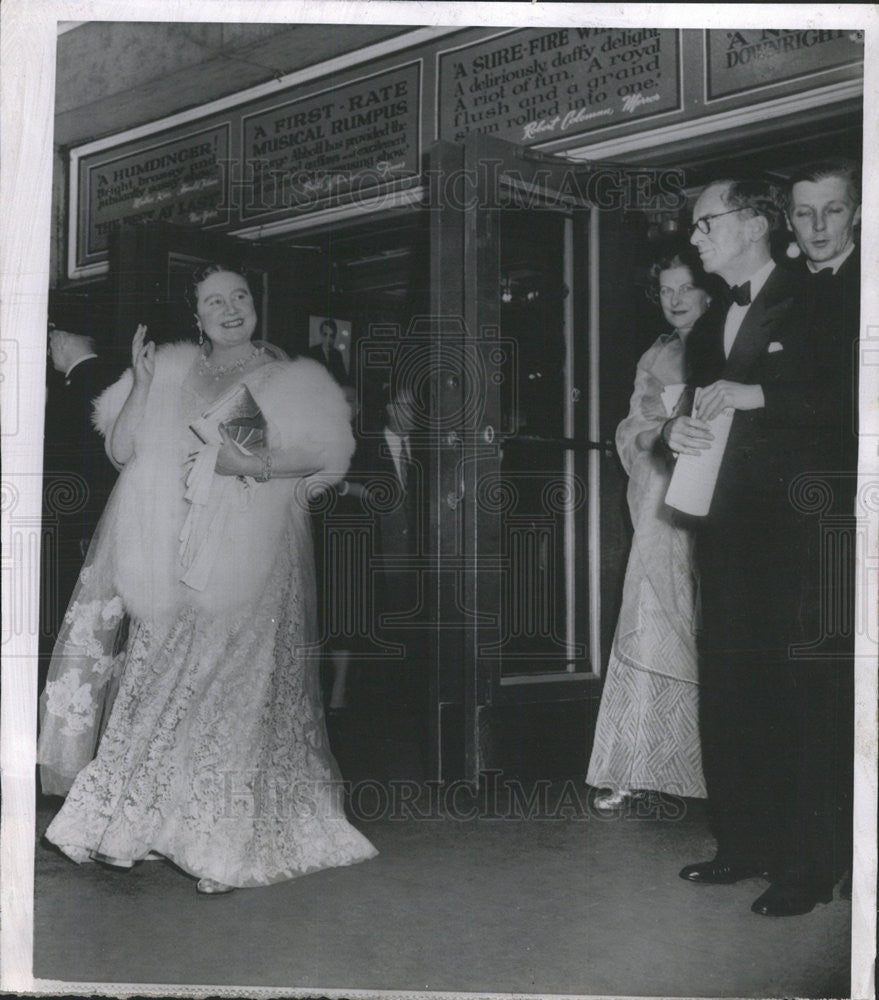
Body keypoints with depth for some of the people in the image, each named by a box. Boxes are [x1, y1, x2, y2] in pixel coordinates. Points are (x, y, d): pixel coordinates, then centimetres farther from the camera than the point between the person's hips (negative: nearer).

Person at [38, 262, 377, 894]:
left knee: (235, 689, -8)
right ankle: (133, 827, 8)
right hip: (168, 560, 3)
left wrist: (254, 464, -14)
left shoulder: (289, 378, 9)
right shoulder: (171, 369, 19)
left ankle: (228, 846, -1)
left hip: (247, 561, -3)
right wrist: (142, 384, 1)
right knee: (158, 684, 0)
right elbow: (122, 449, 14)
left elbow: (329, 448, -3)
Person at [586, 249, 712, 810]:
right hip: (662, 508, 4)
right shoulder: (655, 358, 19)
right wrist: (662, 434, -6)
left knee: (701, 633, -5)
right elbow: (631, 432, 14)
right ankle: (634, 768, 3)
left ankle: (712, 766, 4)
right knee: (649, 631, -1)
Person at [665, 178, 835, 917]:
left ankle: (805, 866, 5)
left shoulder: (808, 306, -3)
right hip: (724, 531, 7)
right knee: (725, 695, 10)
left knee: (789, 698, -4)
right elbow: (701, 405, 16)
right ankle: (742, 844, 22)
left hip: (786, 532, -7)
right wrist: (677, 430, -6)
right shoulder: (712, 323, 19)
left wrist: (754, 395, -21)